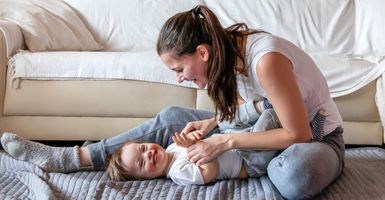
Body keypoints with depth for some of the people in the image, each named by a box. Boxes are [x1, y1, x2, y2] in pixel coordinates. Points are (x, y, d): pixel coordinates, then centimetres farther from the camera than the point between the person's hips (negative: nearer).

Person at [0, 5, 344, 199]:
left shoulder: (265, 59, -35)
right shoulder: (229, 48, -10)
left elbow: (299, 134, -31)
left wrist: (226, 142, -31)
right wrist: (212, 123, -13)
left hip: (316, 136, -6)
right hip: (271, 124, 6)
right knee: (170, 119, -1)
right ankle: (78, 156, 0)